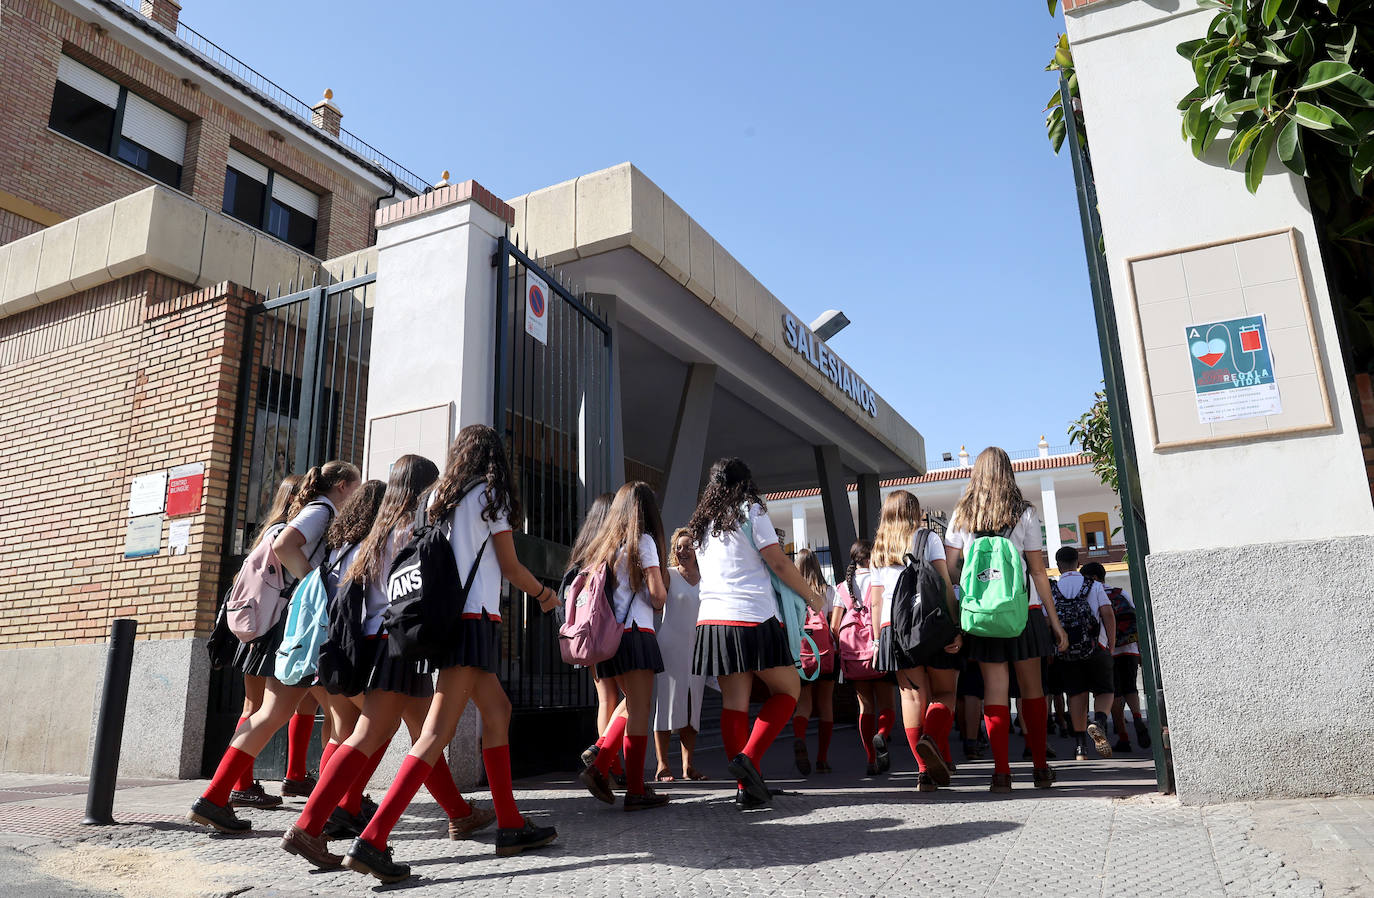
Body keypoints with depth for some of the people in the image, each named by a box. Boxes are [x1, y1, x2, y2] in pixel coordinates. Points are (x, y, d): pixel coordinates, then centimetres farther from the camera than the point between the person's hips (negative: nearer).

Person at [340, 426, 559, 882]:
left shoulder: (440, 495, 15)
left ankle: (511, 826, 17)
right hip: (477, 617, -8)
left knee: (498, 711, 14)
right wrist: (545, 595, 17)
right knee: (439, 729, -12)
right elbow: (511, 567, 0)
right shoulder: (491, 495, -3)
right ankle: (372, 840, -18)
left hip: (447, 616, 8)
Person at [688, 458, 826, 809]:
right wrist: (812, 596, 6)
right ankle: (748, 758, -9)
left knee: (734, 703, 5)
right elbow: (778, 563, -6)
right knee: (788, 690, 7)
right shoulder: (751, 511, -1)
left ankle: (746, 788, 4)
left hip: (713, 620, 6)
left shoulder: (700, 524, 18)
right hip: (753, 618, -6)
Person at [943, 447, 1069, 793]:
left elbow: (948, 567, 1)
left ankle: (1001, 771, -1)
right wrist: (1054, 620, 6)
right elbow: (1038, 571, 1)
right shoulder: (1024, 513, 1)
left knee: (995, 689, 2)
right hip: (1023, 608, -1)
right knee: (1031, 689, 9)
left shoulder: (962, 515, 6)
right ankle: (1041, 768, 19)